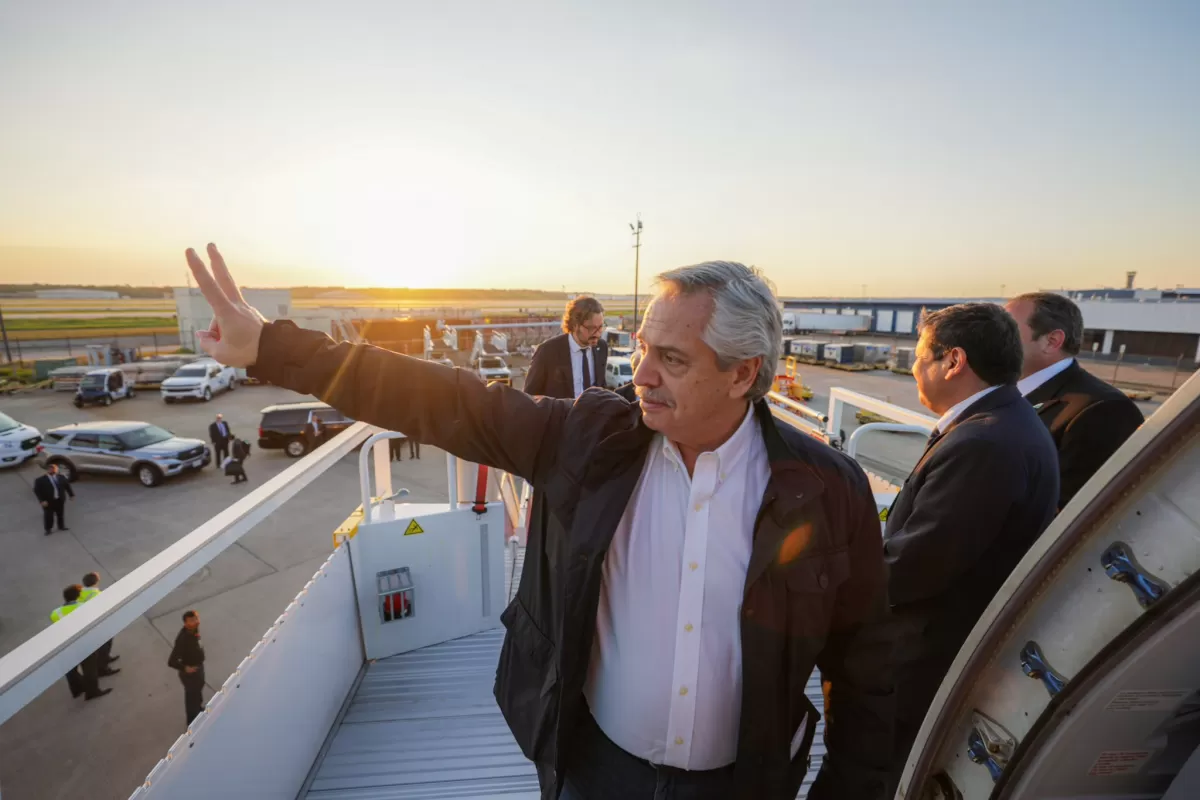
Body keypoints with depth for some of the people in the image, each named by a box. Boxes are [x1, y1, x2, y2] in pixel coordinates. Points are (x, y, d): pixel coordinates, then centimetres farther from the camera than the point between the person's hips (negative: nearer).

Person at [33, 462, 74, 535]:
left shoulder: (61, 478, 2)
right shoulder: (40, 480, -9)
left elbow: (67, 486, 9)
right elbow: (37, 491, -12)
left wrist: (71, 495, 6)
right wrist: (42, 500, -20)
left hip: (60, 500, 4)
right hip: (48, 502, -3)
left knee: (61, 514, 16)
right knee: (48, 516, 5)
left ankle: (61, 526, 33)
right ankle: (48, 529, 21)